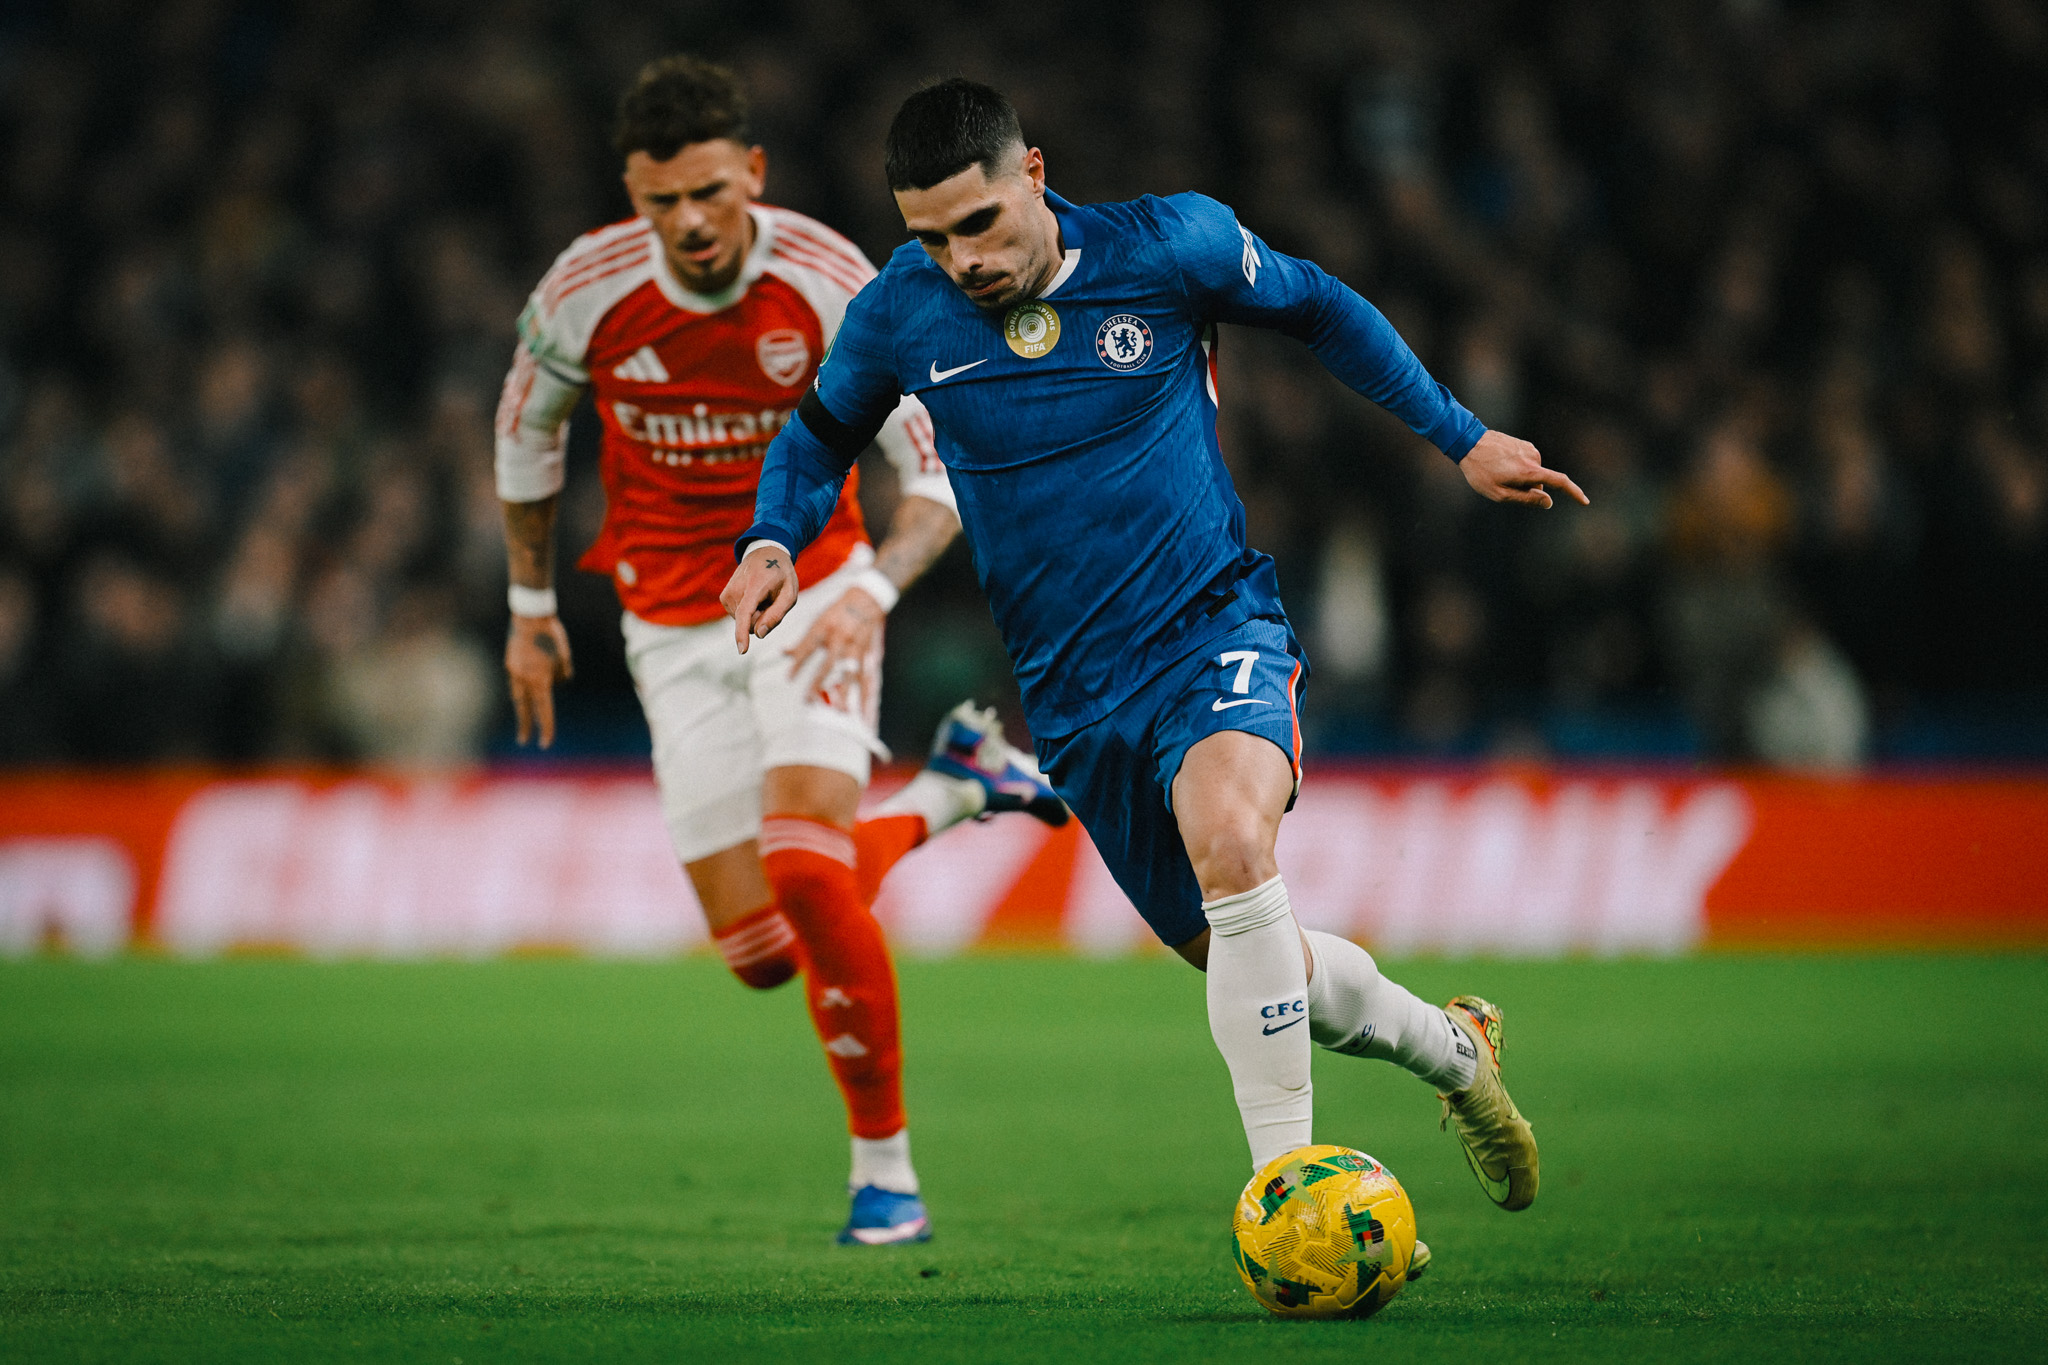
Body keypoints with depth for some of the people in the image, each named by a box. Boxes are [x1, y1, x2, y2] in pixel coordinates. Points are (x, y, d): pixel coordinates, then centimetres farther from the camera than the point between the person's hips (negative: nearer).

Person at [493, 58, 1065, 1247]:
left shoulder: (832, 286, -19)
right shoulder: (588, 292, -13)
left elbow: (940, 477, -16)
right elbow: (528, 431, 9)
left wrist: (873, 589, -35)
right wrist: (532, 604, 15)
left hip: (810, 594, -3)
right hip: (672, 626, 3)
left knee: (805, 871, -25)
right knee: (760, 955, -3)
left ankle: (885, 1169, -8)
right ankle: (949, 792, 27)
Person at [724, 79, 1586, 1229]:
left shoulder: (1169, 247, -11)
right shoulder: (901, 314, -6)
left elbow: (1318, 308, 7)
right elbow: (822, 432, 14)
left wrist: (1460, 436, 7)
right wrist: (774, 540, -5)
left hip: (1216, 627, -3)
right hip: (1075, 693, 4)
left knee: (1229, 836, -35)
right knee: (1256, 962, 9)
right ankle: (1452, 1046, 41)